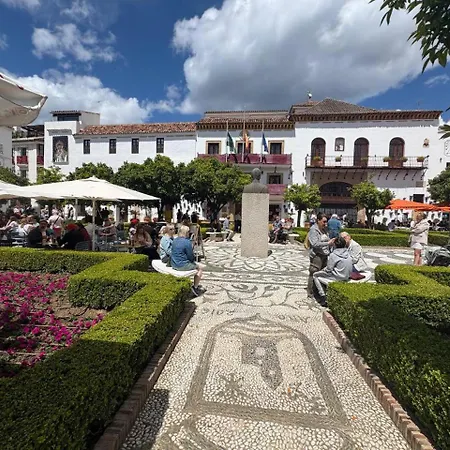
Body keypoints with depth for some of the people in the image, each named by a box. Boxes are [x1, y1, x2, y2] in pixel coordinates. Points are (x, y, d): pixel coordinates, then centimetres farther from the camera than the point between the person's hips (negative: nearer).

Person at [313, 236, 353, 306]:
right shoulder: (347, 253, 2)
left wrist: (323, 269, 8)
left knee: (315, 275, 7)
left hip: (338, 277, -8)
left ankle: (323, 299, 4)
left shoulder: (333, 255, -19)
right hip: (346, 277, 8)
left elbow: (328, 269, -16)